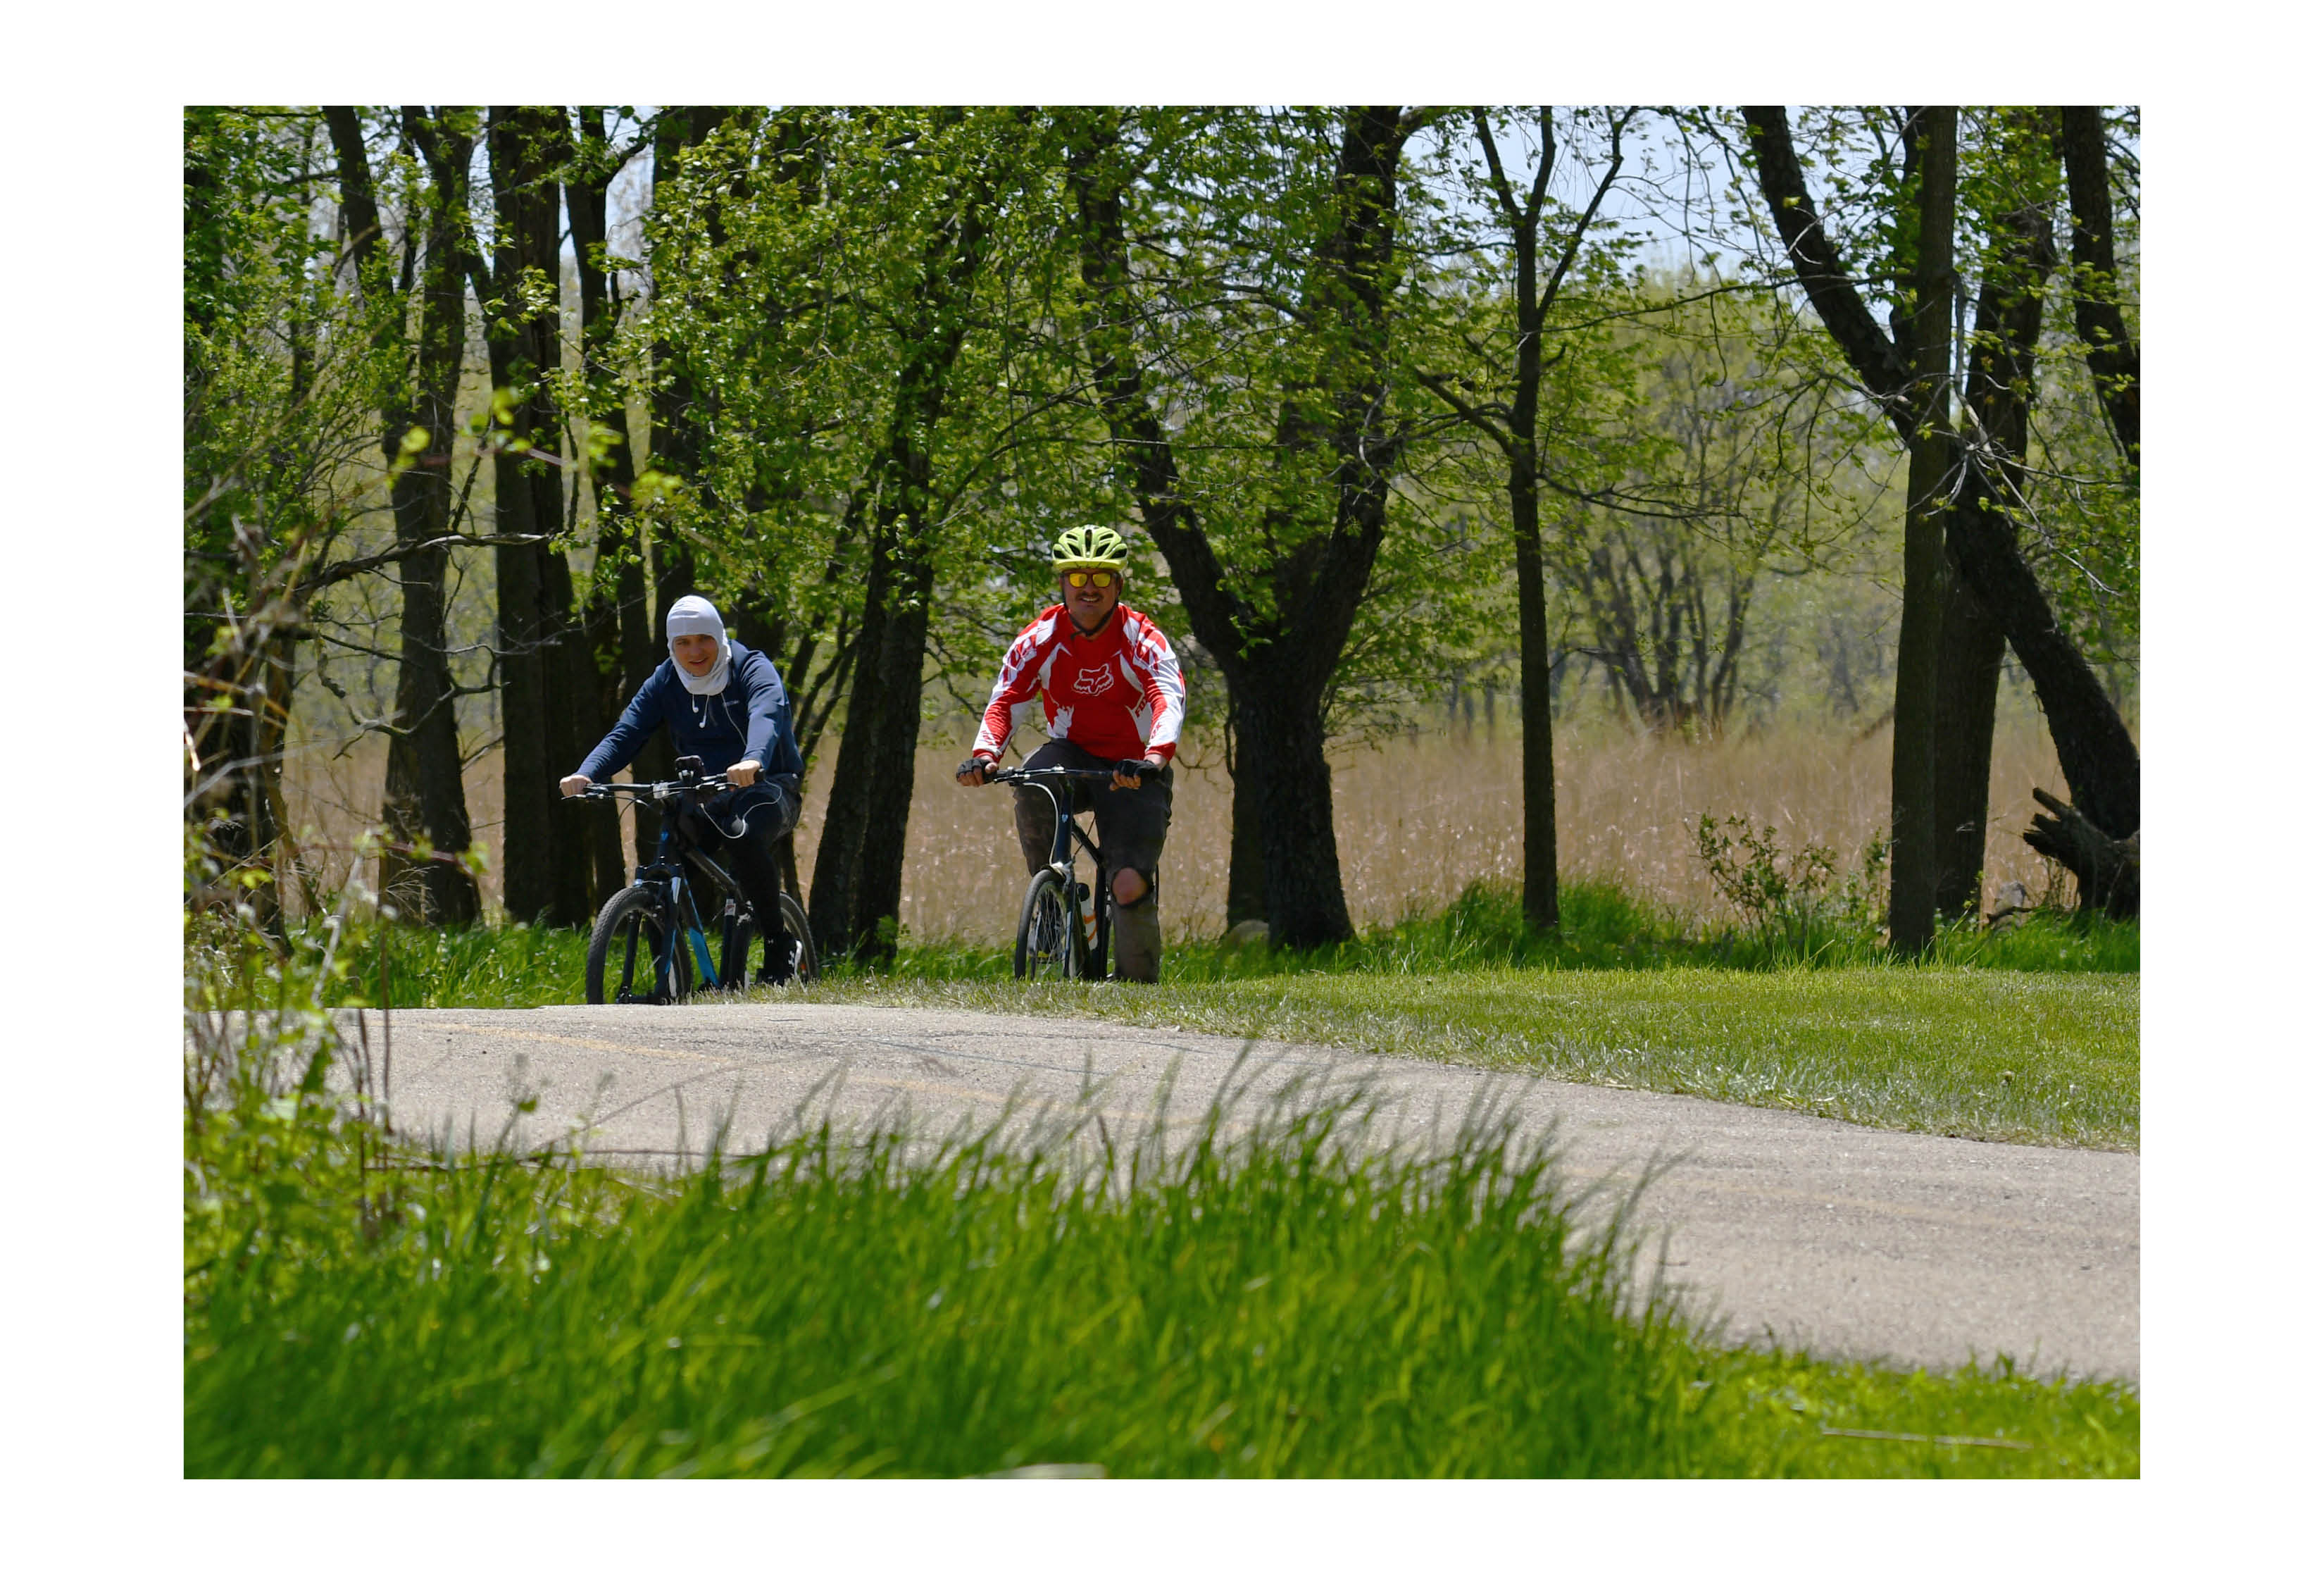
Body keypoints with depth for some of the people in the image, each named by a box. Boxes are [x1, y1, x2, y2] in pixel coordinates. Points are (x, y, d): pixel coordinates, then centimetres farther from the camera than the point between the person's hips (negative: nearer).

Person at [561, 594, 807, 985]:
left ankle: (780, 946, -21)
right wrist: (585, 775, -29)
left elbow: (767, 716, -31)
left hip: (767, 786, -4)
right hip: (706, 798, 4)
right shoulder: (665, 682, 3)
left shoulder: (752, 670, -10)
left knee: (744, 837, -36)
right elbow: (624, 734, -8)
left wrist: (753, 761, -54)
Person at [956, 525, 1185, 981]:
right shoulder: (1041, 639, -6)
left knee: (1131, 889, -19)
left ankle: (1139, 981, 6)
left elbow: (1169, 701, -29)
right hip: (1073, 755, 2)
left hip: (1133, 773, -2)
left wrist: (1154, 759, -50)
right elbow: (1005, 701, -16)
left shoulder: (1142, 640, -13)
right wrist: (983, 754, -37)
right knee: (1032, 780, -35)